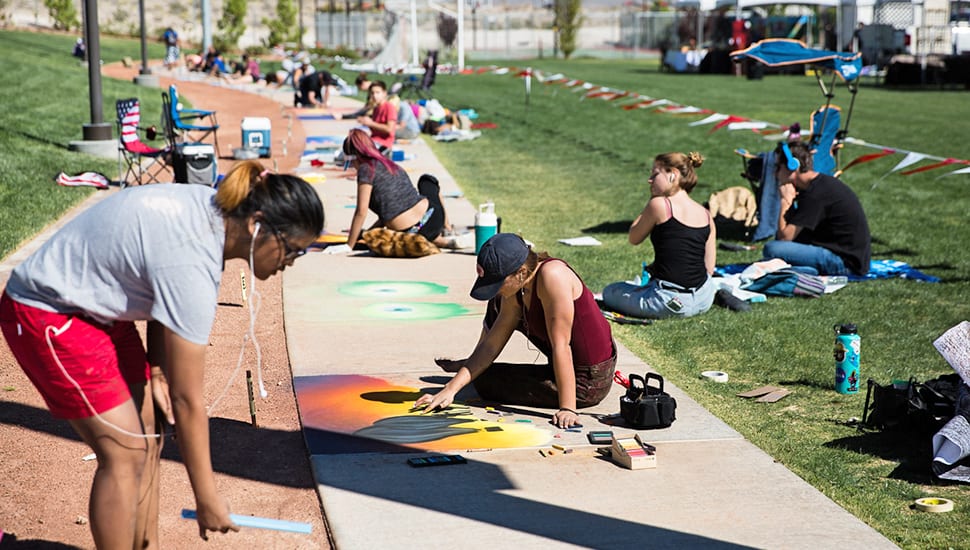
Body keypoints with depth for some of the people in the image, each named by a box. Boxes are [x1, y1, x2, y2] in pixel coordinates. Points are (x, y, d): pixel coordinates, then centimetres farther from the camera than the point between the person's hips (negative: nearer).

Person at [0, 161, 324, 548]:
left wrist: (156, 371, -1)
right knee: (125, 452, -11)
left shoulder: (215, 210, -8)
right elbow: (188, 401, -26)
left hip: (96, 308, 9)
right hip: (47, 316, -9)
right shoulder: (193, 264, -33)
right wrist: (207, 499, -18)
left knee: (148, 437, 8)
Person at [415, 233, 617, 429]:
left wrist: (568, 408, -32)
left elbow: (561, 346, -32)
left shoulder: (552, 276, -30)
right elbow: (492, 345, -1)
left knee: (485, 381, 0)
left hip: (588, 383, -8)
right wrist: (451, 389, -9)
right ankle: (472, 364, 43)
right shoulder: (515, 294, -4)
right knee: (498, 305, 21)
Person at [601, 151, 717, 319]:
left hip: (671, 302, -7)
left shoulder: (659, 205, -12)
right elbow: (709, 268, 7)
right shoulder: (707, 216, 4)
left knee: (609, 292, 15)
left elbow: (634, 239, 4)